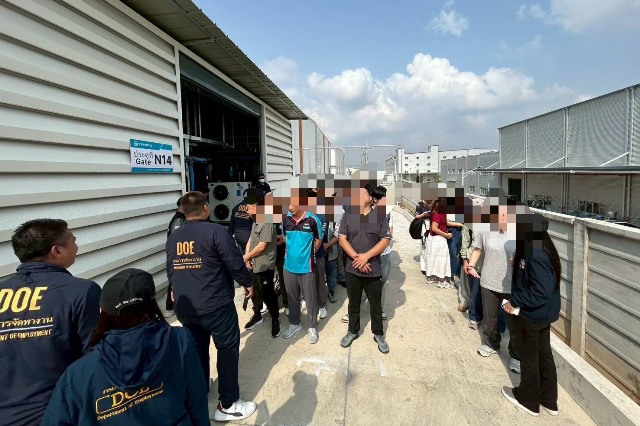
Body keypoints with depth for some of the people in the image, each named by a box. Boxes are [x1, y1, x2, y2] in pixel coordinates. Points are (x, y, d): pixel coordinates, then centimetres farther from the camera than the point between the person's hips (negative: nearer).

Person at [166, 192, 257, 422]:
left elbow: (171, 271, 17)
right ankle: (228, 405, 15)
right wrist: (248, 283, 3)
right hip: (215, 305, -6)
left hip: (184, 307, 7)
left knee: (196, 350, 22)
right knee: (228, 349, 8)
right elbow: (235, 263, -16)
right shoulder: (215, 231, -15)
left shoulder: (173, 237, 5)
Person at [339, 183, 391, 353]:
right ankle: (353, 331, 35)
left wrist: (366, 256, -16)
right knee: (353, 303, 17)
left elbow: (385, 240, -8)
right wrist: (356, 257, -14)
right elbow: (342, 239, -4)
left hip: (373, 270, -1)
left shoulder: (380, 216, -3)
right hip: (352, 269, 2)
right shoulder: (348, 216, 1)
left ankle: (378, 334, 31)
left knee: (376, 305, 12)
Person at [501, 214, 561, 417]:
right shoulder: (541, 249, 1)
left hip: (533, 315, -9)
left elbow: (541, 291, -28)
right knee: (544, 354, 21)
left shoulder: (535, 256, -28)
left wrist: (515, 302, -20)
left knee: (529, 357, 11)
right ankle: (549, 400, 37)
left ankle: (528, 399, 31)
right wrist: (518, 263, 6)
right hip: (544, 313, 9)